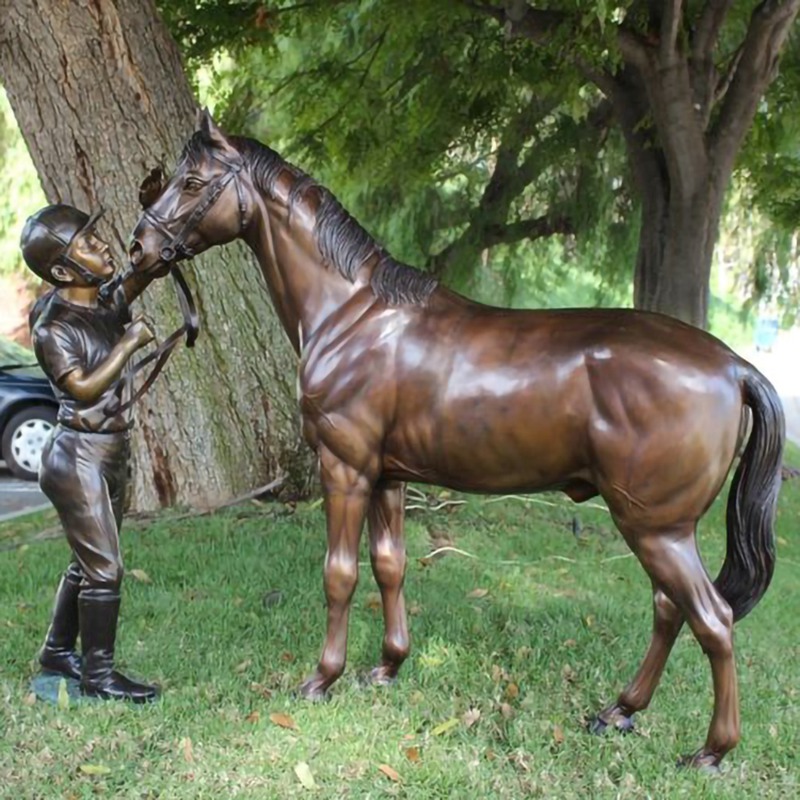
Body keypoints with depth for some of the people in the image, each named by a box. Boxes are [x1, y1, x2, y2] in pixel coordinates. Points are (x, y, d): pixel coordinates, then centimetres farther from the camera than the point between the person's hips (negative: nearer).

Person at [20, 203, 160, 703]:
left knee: (89, 562, 18)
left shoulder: (107, 307, 5)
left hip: (111, 455, 8)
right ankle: (98, 675, 7)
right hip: (78, 457, -8)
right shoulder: (53, 327, -16)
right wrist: (128, 344, -21)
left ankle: (58, 651, 33)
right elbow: (84, 387, -24)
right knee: (105, 568, -5)